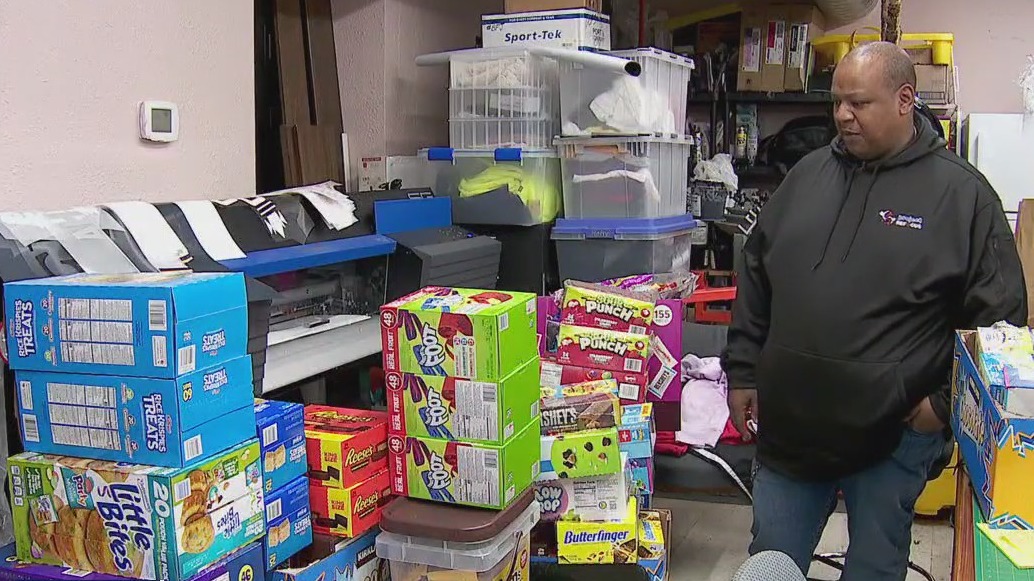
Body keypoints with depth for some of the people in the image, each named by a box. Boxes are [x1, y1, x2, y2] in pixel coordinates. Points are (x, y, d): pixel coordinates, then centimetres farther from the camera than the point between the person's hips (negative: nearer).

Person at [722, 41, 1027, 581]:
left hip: (893, 435, -3)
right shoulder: (807, 174, 7)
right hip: (787, 425, 4)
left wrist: (947, 402, -8)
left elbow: (999, 313, -3)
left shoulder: (962, 193, -5)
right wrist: (742, 373, 10)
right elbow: (755, 281, 13)